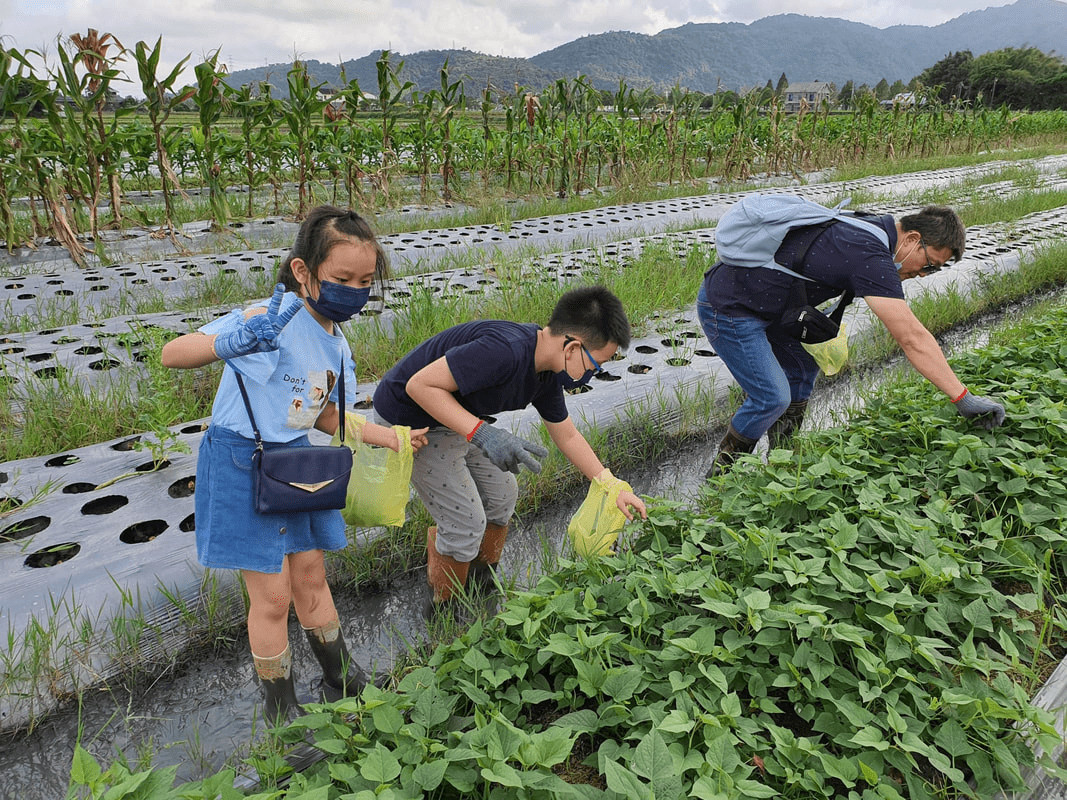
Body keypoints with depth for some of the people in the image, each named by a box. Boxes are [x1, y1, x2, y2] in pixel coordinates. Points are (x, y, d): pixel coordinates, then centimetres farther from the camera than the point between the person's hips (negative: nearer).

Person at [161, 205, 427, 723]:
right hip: (241, 463, -7)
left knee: (310, 574, 19)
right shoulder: (274, 320, -23)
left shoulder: (337, 347, 2)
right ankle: (281, 711, 25)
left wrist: (388, 436, 6)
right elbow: (171, 355, -23)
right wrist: (230, 343, -41)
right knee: (273, 595, 2)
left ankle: (341, 684, 38)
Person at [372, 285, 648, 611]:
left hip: (458, 419, 9)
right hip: (408, 418, -9)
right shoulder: (505, 351, -36)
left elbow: (567, 436, 9)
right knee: (466, 523, -5)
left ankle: (482, 584, 35)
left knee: (502, 495, 15)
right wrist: (481, 432, -40)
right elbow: (420, 385, -34)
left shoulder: (547, 372, -5)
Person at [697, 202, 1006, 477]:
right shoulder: (871, 256, -25)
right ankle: (722, 473, 12)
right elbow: (912, 338, -27)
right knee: (773, 398, -10)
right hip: (726, 309, -11)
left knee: (803, 367, 18)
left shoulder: (871, 226, 7)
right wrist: (964, 399, -23)